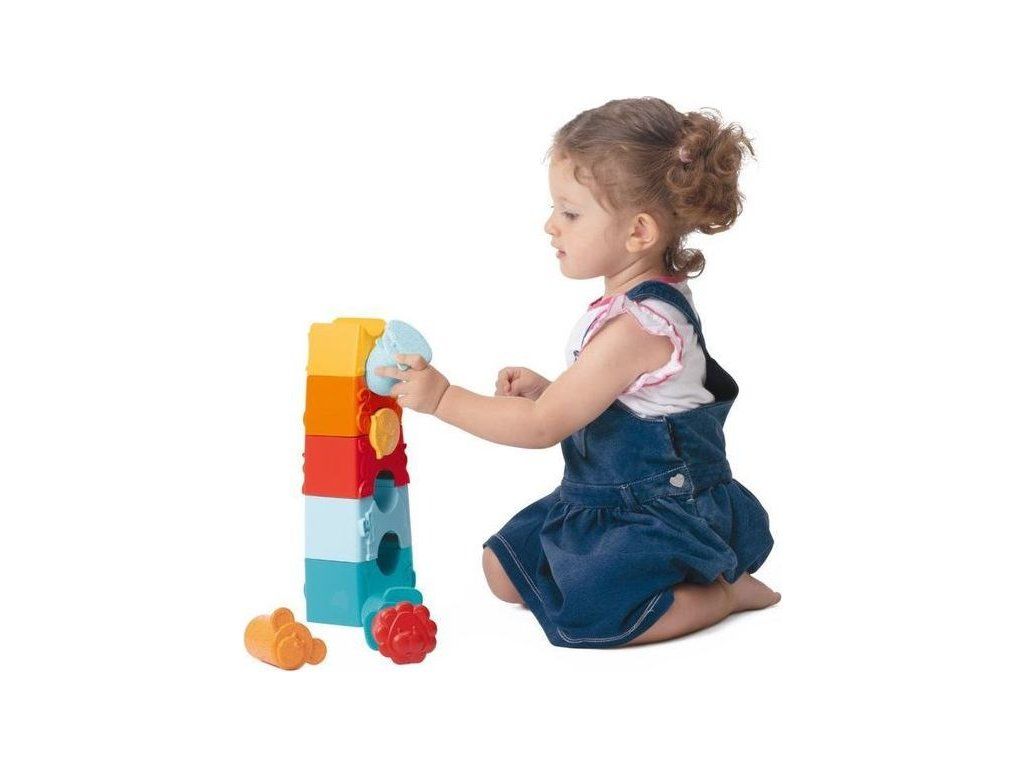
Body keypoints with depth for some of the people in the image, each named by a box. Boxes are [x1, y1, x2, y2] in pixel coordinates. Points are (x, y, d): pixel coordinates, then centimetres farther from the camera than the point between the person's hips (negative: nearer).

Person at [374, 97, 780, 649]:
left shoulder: (637, 327, -28)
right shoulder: (640, 303, 4)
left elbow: (544, 426, -25)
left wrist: (442, 398, -22)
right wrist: (543, 387, 1)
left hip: (663, 515, -10)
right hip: (609, 500, 10)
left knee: (580, 618, -20)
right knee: (504, 573, 12)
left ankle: (725, 591, -1)